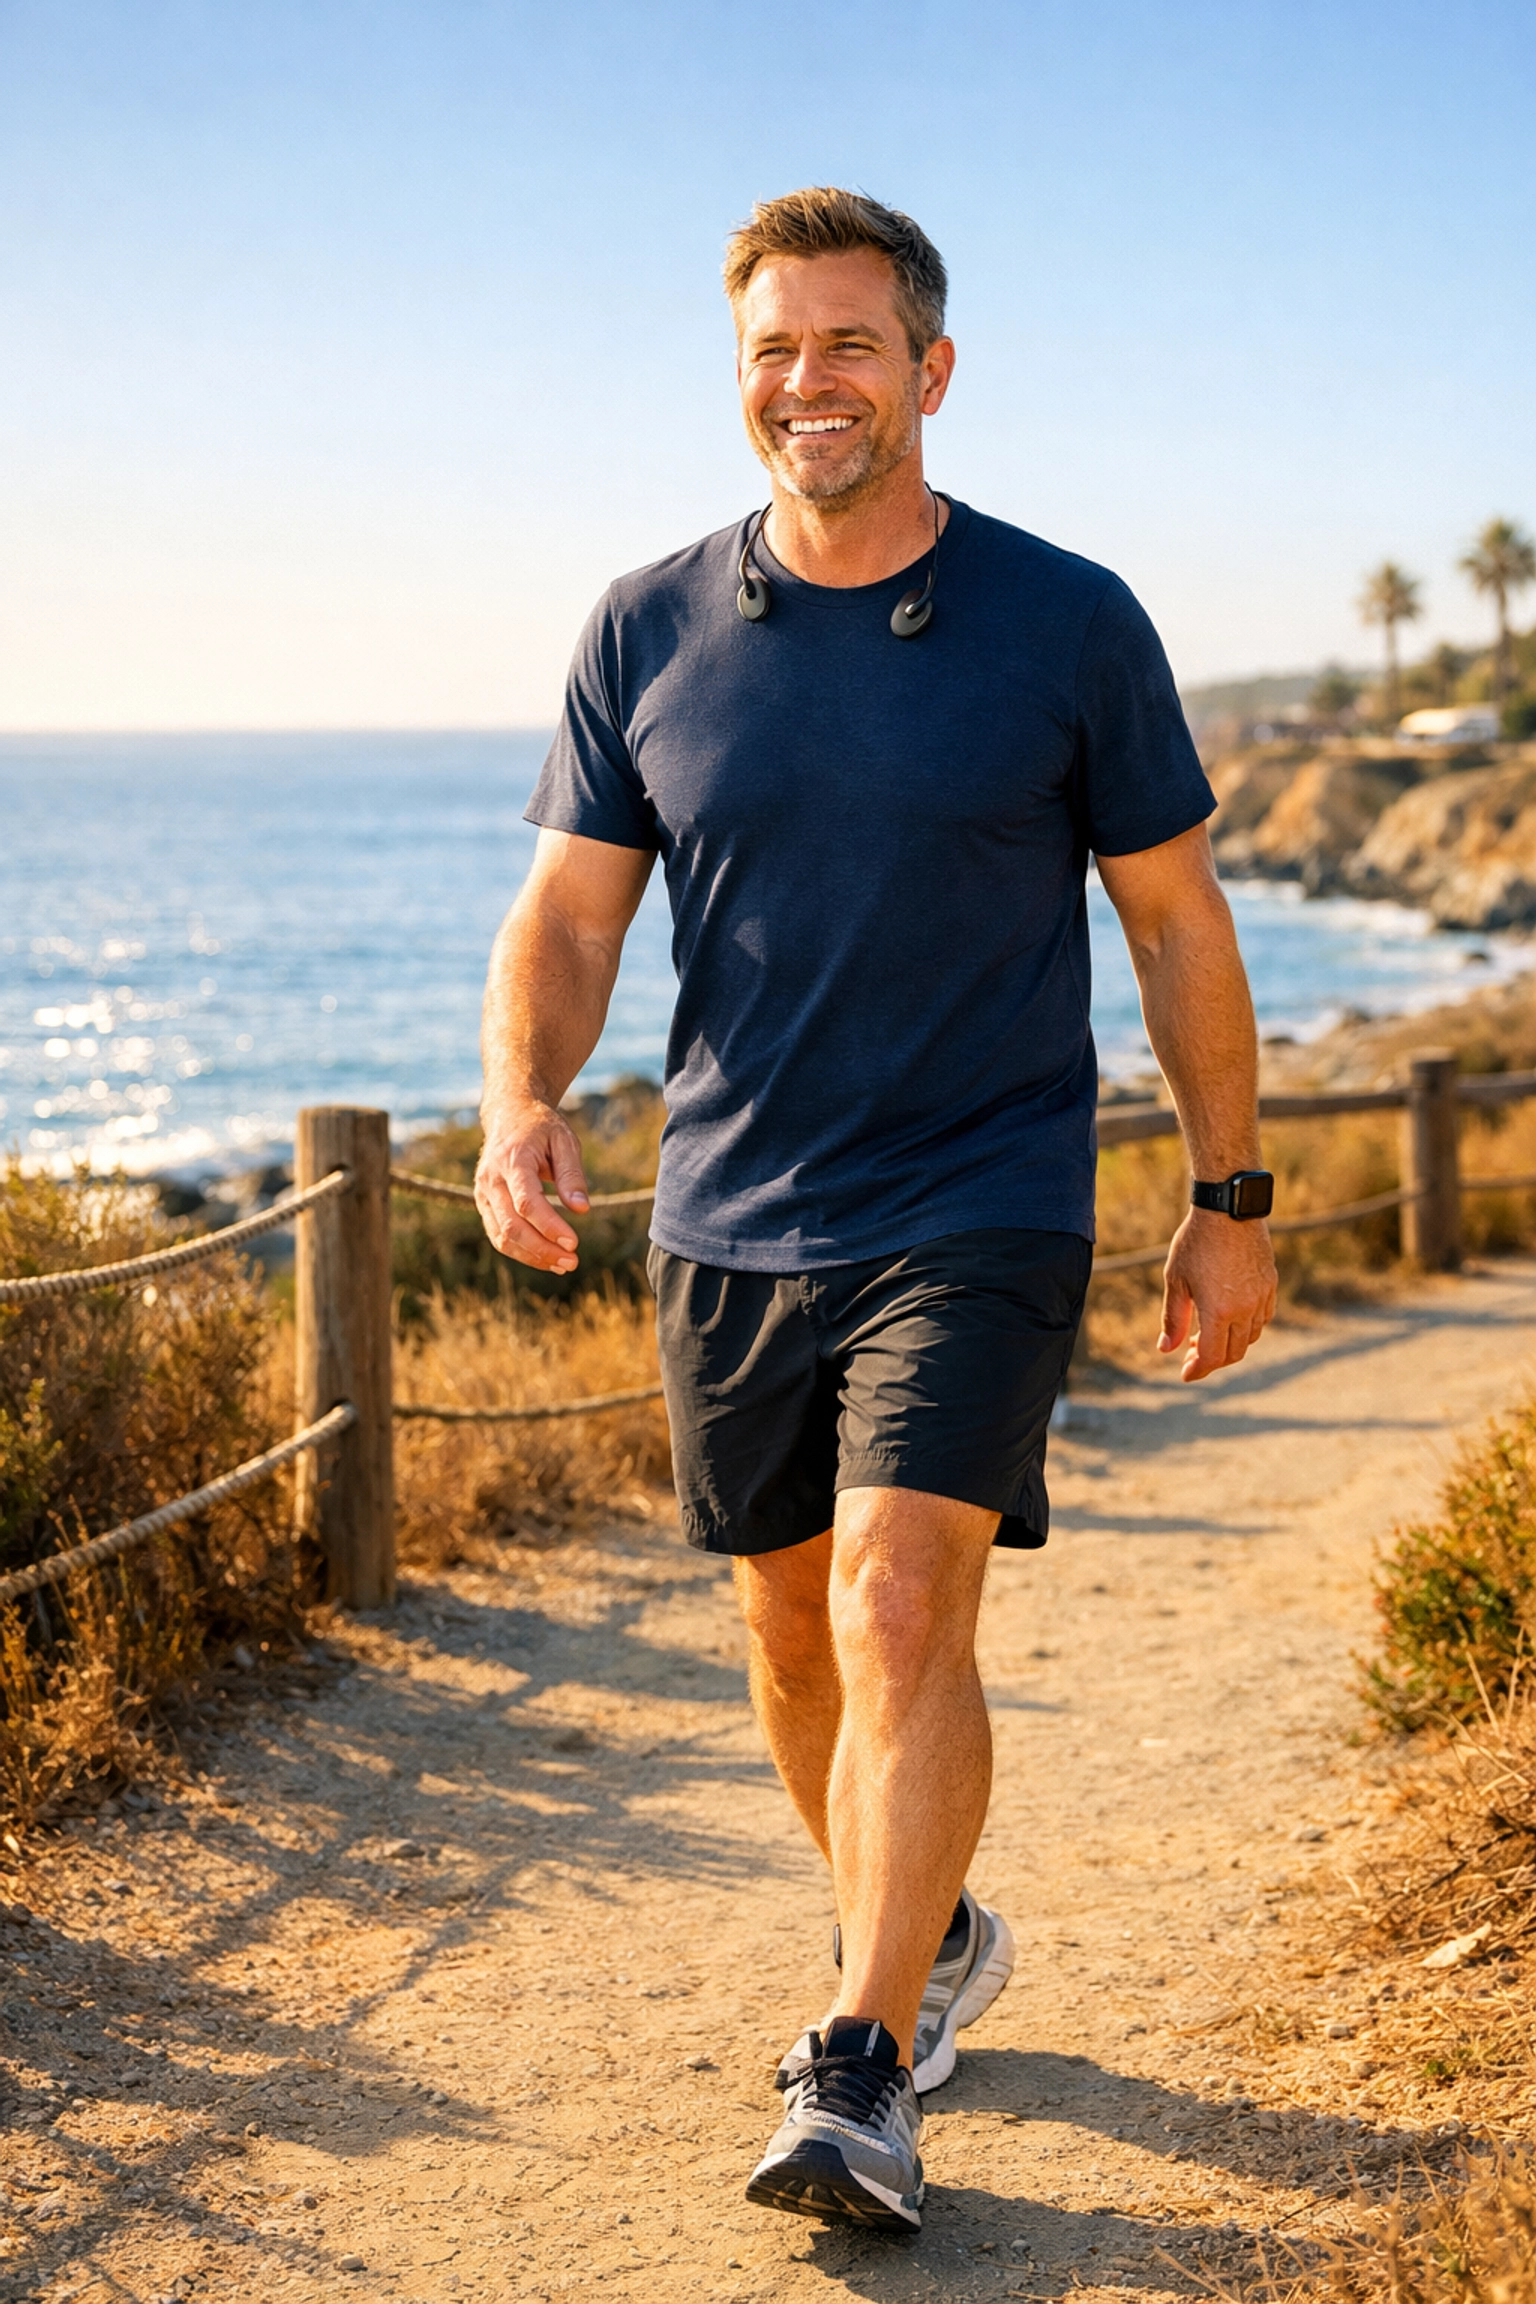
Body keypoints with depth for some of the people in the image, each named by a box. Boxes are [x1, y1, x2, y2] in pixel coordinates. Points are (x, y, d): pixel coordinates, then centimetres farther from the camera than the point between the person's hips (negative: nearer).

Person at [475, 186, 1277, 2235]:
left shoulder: (1070, 624, -4)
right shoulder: (649, 631, 2)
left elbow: (1176, 918, 4)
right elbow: (570, 912, 3)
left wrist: (1230, 1199, 5)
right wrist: (524, 1106, -16)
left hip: (979, 1217, -4)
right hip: (732, 1223, 4)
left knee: (904, 1613, -17)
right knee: (796, 1631, 14)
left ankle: (862, 2083, -10)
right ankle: (929, 1939, 38)